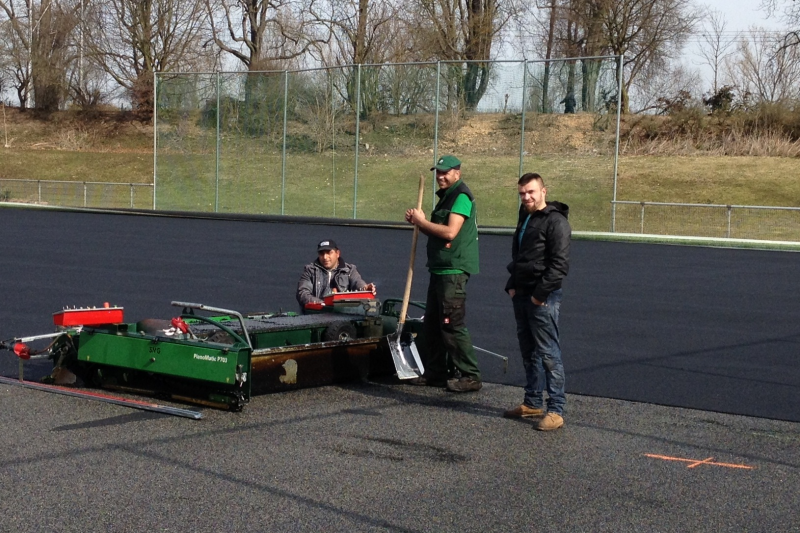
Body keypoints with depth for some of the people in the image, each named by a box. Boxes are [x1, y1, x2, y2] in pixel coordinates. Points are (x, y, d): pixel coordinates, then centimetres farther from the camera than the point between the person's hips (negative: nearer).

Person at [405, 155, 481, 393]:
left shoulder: (461, 196, -13)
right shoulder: (446, 196, 19)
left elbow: (450, 232, -23)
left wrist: (422, 221, -10)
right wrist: (417, 221, 5)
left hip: (454, 270, -11)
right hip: (440, 269, 11)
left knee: (452, 324, -10)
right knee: (431, 324, 14)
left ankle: (470, 376, -5)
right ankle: (435, 372, 22)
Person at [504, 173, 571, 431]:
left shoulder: (555, 221, -12)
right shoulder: (525, 219, 17)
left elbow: (560, 264, -18)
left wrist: (540, 294, -18)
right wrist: (512, 286, 12)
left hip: (543, 298, -9)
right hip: (521, 295, 9)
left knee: (548, 353, -8)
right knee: (528, 352, 14)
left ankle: (555, 410, -5)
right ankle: (533, 403, 24)